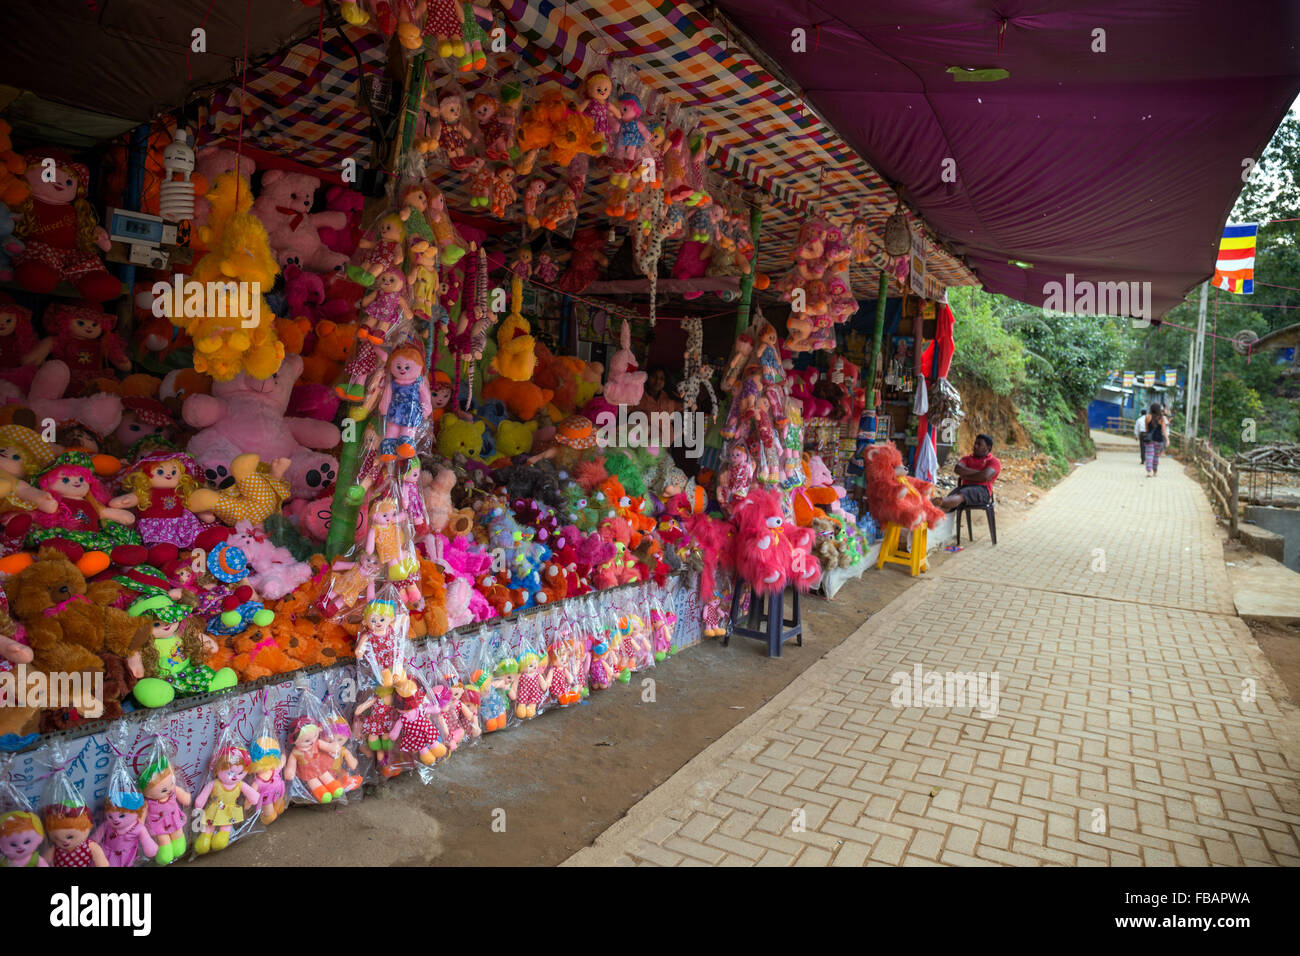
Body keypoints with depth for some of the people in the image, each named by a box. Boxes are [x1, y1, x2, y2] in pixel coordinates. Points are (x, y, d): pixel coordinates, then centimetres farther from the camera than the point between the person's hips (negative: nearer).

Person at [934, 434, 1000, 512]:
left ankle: (943, 502, -70)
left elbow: (984, 477, -8)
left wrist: (965, 476, 2)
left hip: (982, 490, -4)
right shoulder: (967, 458, 27)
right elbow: (957, 468, 4)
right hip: (965, 487, 4)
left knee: (961, 494, -39)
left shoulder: (994, 462, 13)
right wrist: (978, 472, -4)